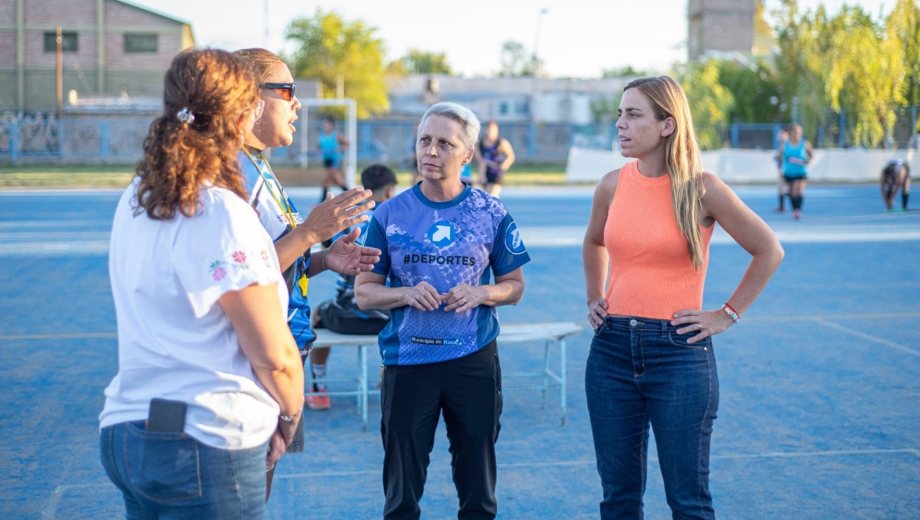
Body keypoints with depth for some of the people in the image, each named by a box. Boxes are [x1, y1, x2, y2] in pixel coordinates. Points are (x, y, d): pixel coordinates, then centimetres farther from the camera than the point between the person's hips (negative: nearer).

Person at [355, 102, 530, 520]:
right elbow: (363, 292, 2)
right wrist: (406, 294, -17)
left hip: (474, 360, 0)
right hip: (407, 360, 0)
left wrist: (480, 293, -14)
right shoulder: (391, 214, 0)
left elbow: (514, 286, 7)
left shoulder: (490, 214, 0)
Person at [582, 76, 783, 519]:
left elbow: (768, 251, 1)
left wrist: (727, 315, -1)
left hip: (679, 352, -4)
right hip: (612, 349, 4)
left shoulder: (701, 188, -8)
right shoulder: (612, 186, 3)